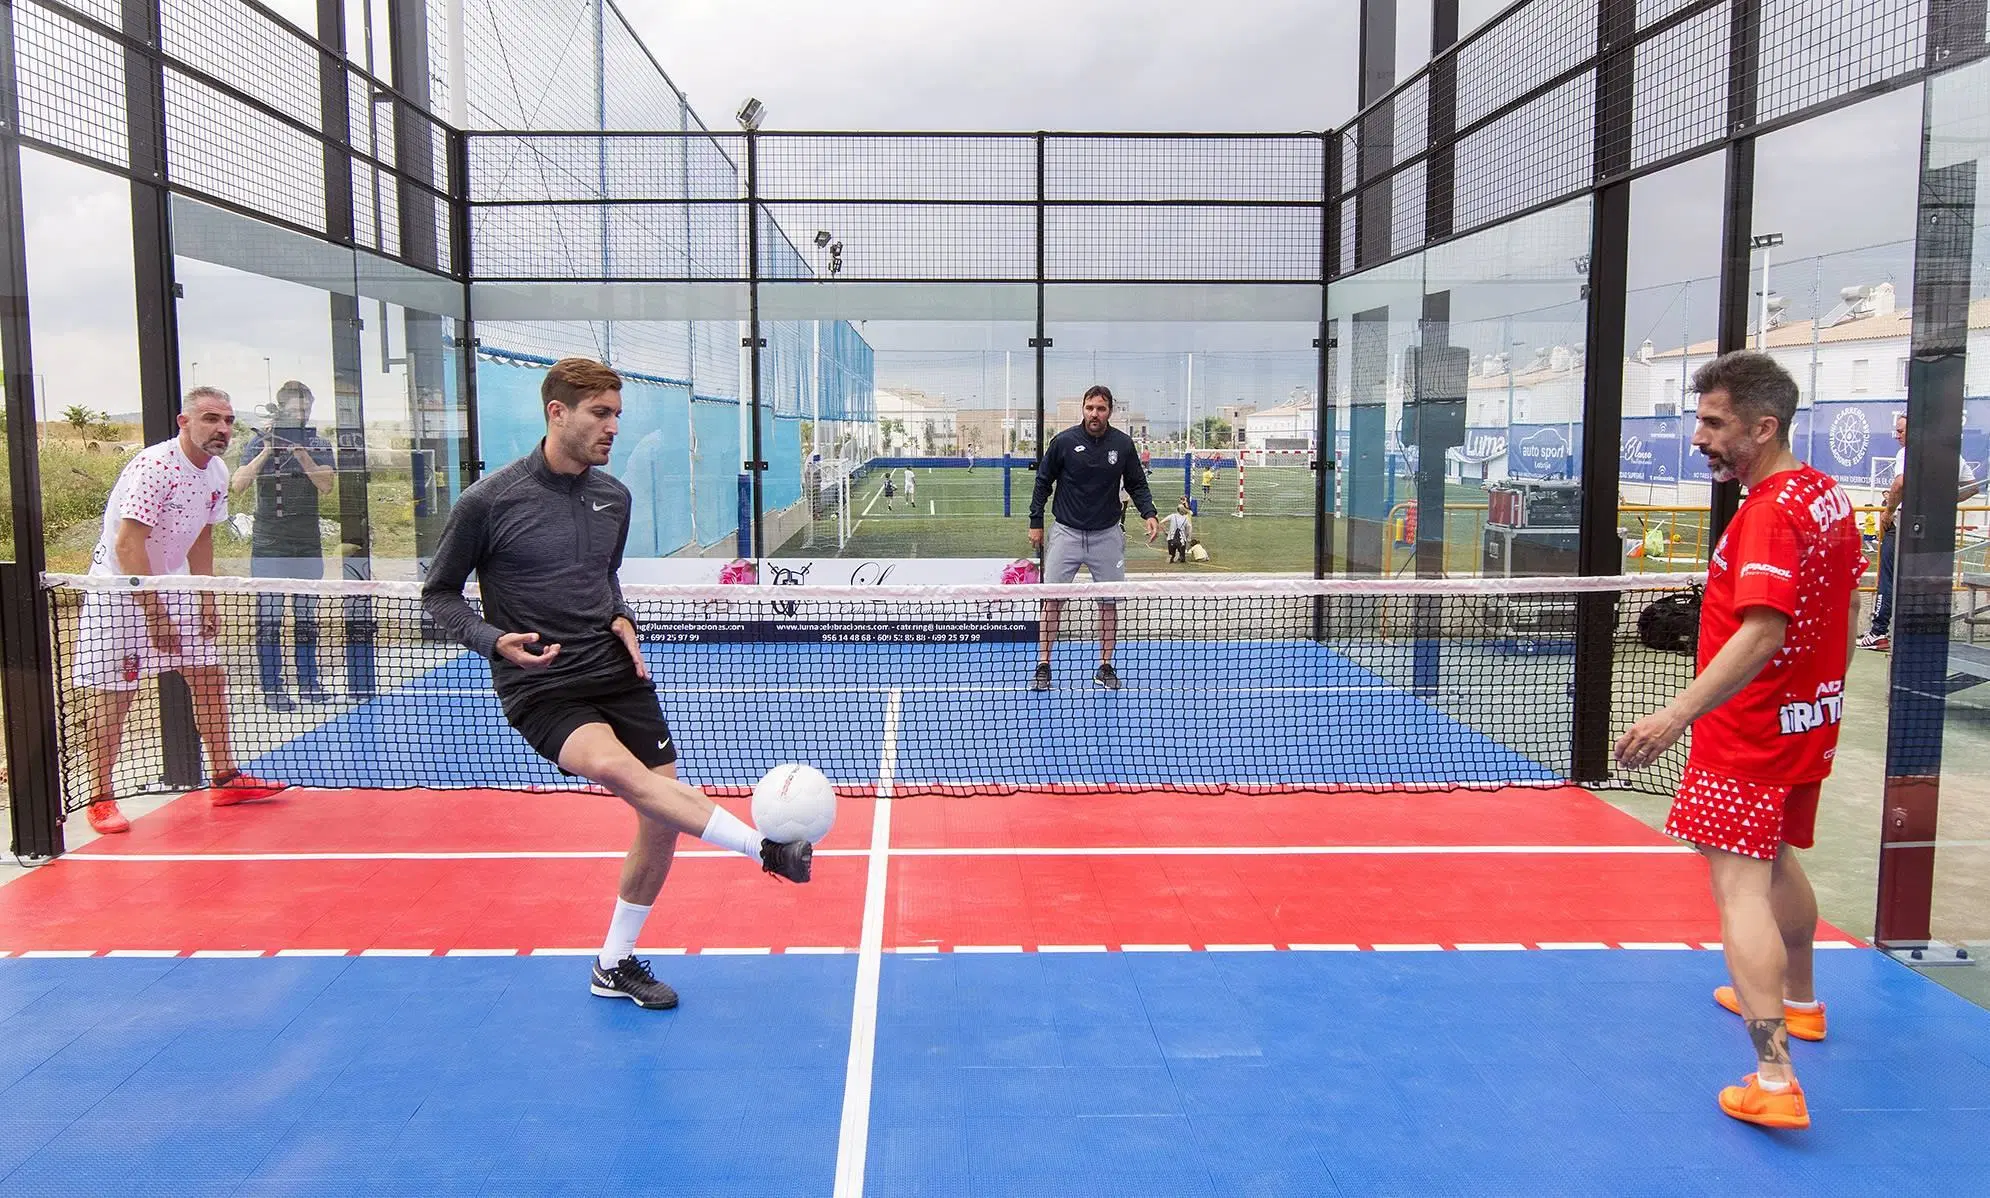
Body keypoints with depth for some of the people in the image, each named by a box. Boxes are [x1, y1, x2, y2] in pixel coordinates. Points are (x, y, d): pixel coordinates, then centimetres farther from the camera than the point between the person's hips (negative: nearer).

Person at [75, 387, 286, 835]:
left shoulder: (217, 472, 3)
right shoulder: (153, 467, -23)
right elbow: (127, 547, -26)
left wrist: (206, 600, 9)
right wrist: (154, 613, -25)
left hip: (171, 585, 8)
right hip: (118, 589, -8)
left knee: (210, 676, 7)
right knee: (112, 694, -5)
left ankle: (224, 779, 17)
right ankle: (100, 799, 6)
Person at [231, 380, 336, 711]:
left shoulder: (319, 444, 8)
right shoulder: (258, 442, 2)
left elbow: (326, 485, -7)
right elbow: (237, 485, -10)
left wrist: (300, 454, -19)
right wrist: (266, 452, -18)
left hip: (309, 545, 3)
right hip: (268, 546, -3)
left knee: (308, 618, 10)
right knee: (269, 621, -2)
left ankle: (308, 683, 19)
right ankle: (272, 689, 4)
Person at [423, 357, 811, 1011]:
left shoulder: (614, 497, 7)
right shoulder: (489, 501, -9)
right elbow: (439, 593, 1)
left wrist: (622, 620, 3)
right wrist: (495, 640, -17)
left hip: (618, 673, 5)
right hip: (542, 687, -5)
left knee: (662, 816, 1)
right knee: (612, 766, -34)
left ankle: (615, 964, 21)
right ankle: (765, 847, -31)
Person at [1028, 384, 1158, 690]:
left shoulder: (1123, 444, -2)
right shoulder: (1064, 441, -7)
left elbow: (1137, 484, 9)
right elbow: (1043, 481, 4)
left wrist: (1149, 514, -7)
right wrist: (1036, 521, 3)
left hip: (1107, 535, 2)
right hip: (1066, 531, -1)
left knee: (1109, 602, 5)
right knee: (1053, 600, -3)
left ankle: (1104, 667, 18)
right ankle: (1043, 666, 5)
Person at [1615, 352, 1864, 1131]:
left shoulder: (1771, 512, -23)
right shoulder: (1827, 495, 7)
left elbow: (1761, 634, -32)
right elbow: (1843, 610, 18)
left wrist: (1678, 715, -38)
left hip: (1752, 730, -10)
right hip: (1809, 717, 10)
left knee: (1739, 886, -12)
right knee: (1776, 860, 27)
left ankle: (1773, 1081, -15)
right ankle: (1797, 1001, 47)